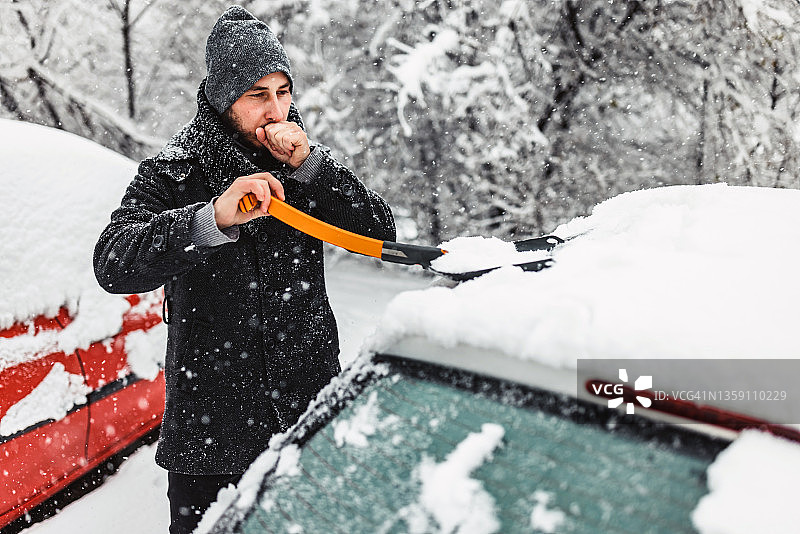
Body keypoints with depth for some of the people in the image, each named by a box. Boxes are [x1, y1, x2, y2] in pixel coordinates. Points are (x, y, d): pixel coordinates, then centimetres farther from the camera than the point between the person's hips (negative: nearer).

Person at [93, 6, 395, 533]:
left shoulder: (306, 166, 7)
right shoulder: (171, 176, -4)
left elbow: (380, 232, -4)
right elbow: (114, 264, -20)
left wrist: (310, 163, -15)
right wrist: (213, 218, -34)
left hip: (311, 415, 3)